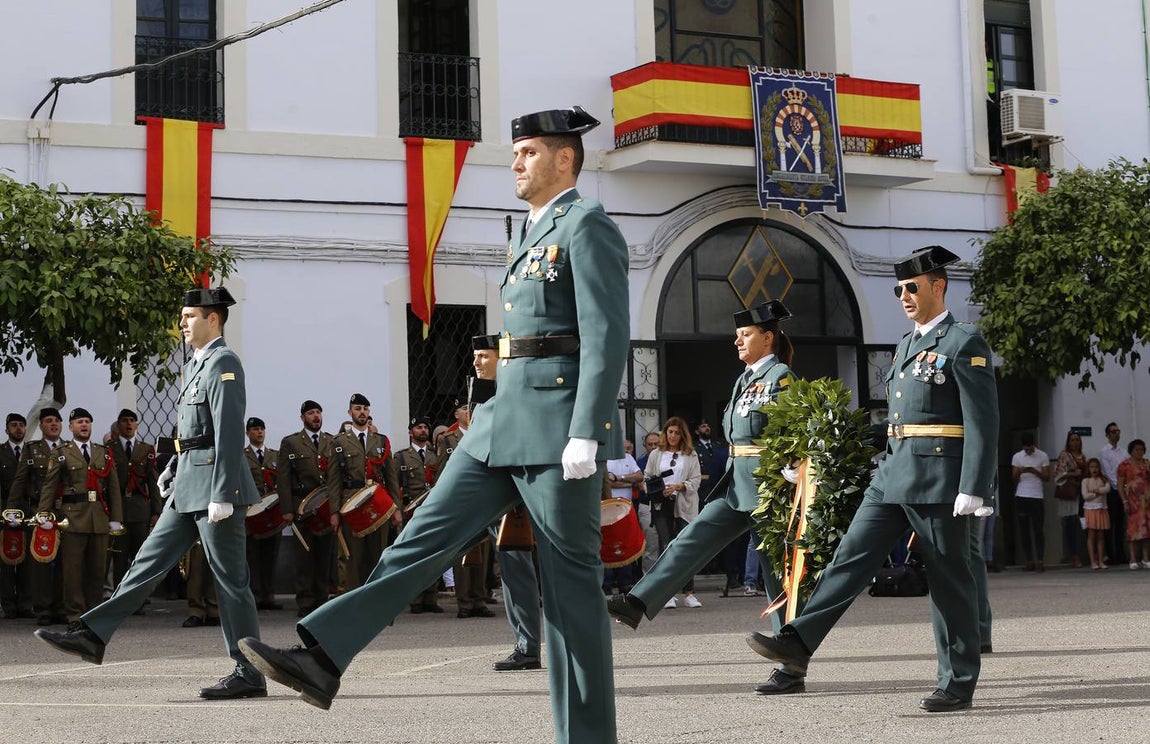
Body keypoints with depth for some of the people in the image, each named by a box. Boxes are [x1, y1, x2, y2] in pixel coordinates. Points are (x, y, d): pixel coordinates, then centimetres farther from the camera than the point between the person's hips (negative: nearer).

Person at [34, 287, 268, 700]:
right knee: (150, 559, 8)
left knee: (230, 580, -4)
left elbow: (230, 433, -19)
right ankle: (94, 636, 10)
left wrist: (222, 495, -23)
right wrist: (172, 471, 20)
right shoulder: (196, 364, 18)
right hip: (189, 487, 10)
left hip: (215, 484, -10)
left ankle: (249, 675, 2)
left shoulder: (224, 363, -12)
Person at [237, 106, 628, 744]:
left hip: (557, 425, -9)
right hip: (504, 422, 9)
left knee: (570, 583, -3)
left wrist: (586, 434, -22)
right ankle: (323, 659, -1)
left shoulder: (589, 227, -6)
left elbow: (607, 336, -15)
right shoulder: (533, 235, 22)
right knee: (427, 535, 1)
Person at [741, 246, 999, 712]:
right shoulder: (906, 345, 18)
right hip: (894, 473, 8)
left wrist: (973, 489, -19)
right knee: (852, 556, 1)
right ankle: (799, 642, -1)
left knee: (948, 579, 0)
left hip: (940, 477, -8)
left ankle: (959, 685, 9)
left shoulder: (964, 343, -7)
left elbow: (982, 422, -13)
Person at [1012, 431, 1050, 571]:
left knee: (1039, 530, -6)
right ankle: (1029, 560, 6)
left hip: (1037, 497, -2)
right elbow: (1014, 479, 8)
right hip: (1021, 497, 2)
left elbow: (1047, 477, 2)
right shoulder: (1017, 457, 8)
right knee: (1024, 530, 2)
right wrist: (1019, 472, -14)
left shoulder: (1043, 456, 3)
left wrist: (1035, 471, -15)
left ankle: (1039, 560, -7)